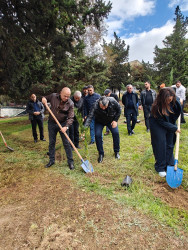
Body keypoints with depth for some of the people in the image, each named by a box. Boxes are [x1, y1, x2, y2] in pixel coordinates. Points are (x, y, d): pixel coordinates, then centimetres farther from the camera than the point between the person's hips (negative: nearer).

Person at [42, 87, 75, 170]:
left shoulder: (70, 103, -14)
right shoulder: (53, 96, -7)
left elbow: (71, 117, -16)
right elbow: (45, 98, 14)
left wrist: (66, 127, -30)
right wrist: (44, 99, -10)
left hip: (63, 124, -2)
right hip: (52, 123, 3)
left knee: (66, 143, 0)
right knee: (51, 143, 11)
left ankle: (70, 161, 12)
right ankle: (51, 160, 26)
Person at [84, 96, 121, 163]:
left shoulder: (113, 101, -30)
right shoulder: (95, 106, -36)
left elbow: (119, 110, -12)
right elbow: (90, 116, -42)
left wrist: (115, 120, -15)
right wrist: (85, 127, -56)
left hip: (111, 120, 1)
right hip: (99, 122, -1)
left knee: (115, 133, -10)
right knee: (97, 135, -14)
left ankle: (117, 151, 12)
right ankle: (101, 154, 5)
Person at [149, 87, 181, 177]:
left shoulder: (174, 101, -18)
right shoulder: (157, 107, -31)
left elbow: (178, 109, 7)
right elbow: (162, 122, -23)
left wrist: (174, 123, 5)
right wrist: (174, 128, -17)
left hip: (170, 124, 5)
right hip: (158, 126, -5)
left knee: (170, 145, 10)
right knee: (160, 146, -3)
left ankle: (169, 165, 25)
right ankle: (160, 168, 11)